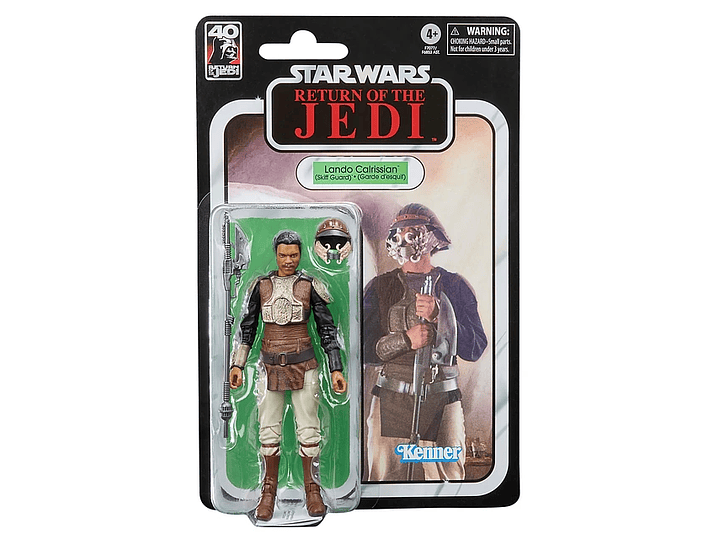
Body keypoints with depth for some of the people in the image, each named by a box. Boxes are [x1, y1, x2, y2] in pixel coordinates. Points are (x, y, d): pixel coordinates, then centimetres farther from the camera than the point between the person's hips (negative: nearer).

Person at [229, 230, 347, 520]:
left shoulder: (309, 286, -3)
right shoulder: (261, 285, 2)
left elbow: (327, 329, -1)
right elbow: (247, 327, 9)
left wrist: (336, 370, -5)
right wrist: (238, 365, 5)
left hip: (303, 365, -1)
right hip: (270, 365, 1)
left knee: (308, 428, 2)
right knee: (269, 429, 5)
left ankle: (311, 489, 18)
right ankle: (269, 491, 20)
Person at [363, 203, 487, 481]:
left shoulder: (455, 286, 8)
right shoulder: (380, 287, 7)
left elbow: (475, 349, 0)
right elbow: (364, 348, 1)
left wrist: (438, 316, -15)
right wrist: (405, 340, -15)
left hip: (442, 400, 0)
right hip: (391, 400, 0)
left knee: (447, 476, 3)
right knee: (385, 476, 2)